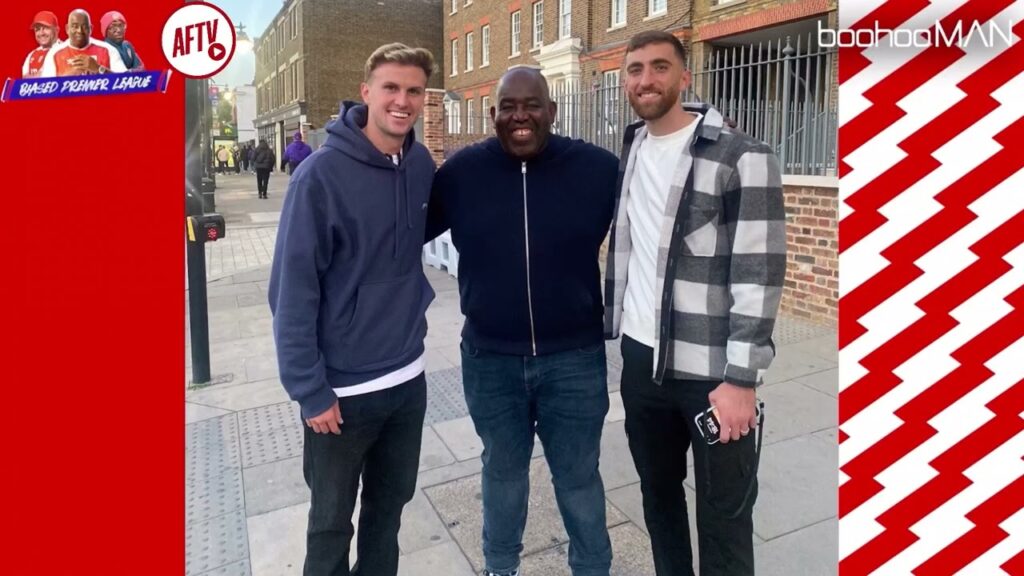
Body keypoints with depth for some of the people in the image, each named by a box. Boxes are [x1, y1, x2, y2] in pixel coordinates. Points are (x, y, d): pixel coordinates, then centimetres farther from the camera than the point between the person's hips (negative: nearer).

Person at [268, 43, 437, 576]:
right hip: (343, 387, -5)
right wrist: (310, 390, -16)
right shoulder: (322, 173, -16)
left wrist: (412, 297, 8)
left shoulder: (421, 164, 0)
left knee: (390, 504, 22)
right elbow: (293, 289, -16)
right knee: (332, 519, 15)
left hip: (408, 377, 5)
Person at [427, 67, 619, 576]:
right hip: (490, 359, 2)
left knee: (578, 477, 17)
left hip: (575, 357, -1)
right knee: (503, 471, 23)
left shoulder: (598, 168, -9)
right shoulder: (461, 171, -5)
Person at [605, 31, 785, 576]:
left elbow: (759, 275, -15)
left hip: (711, 371, -5)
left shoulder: (741, 157, -12)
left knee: (723, 515, 10)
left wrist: (740, 378, -17)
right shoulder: (630, 151, 8)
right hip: (641, 358, 6)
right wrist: (611, 327, 13)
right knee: (657, 491, 21)